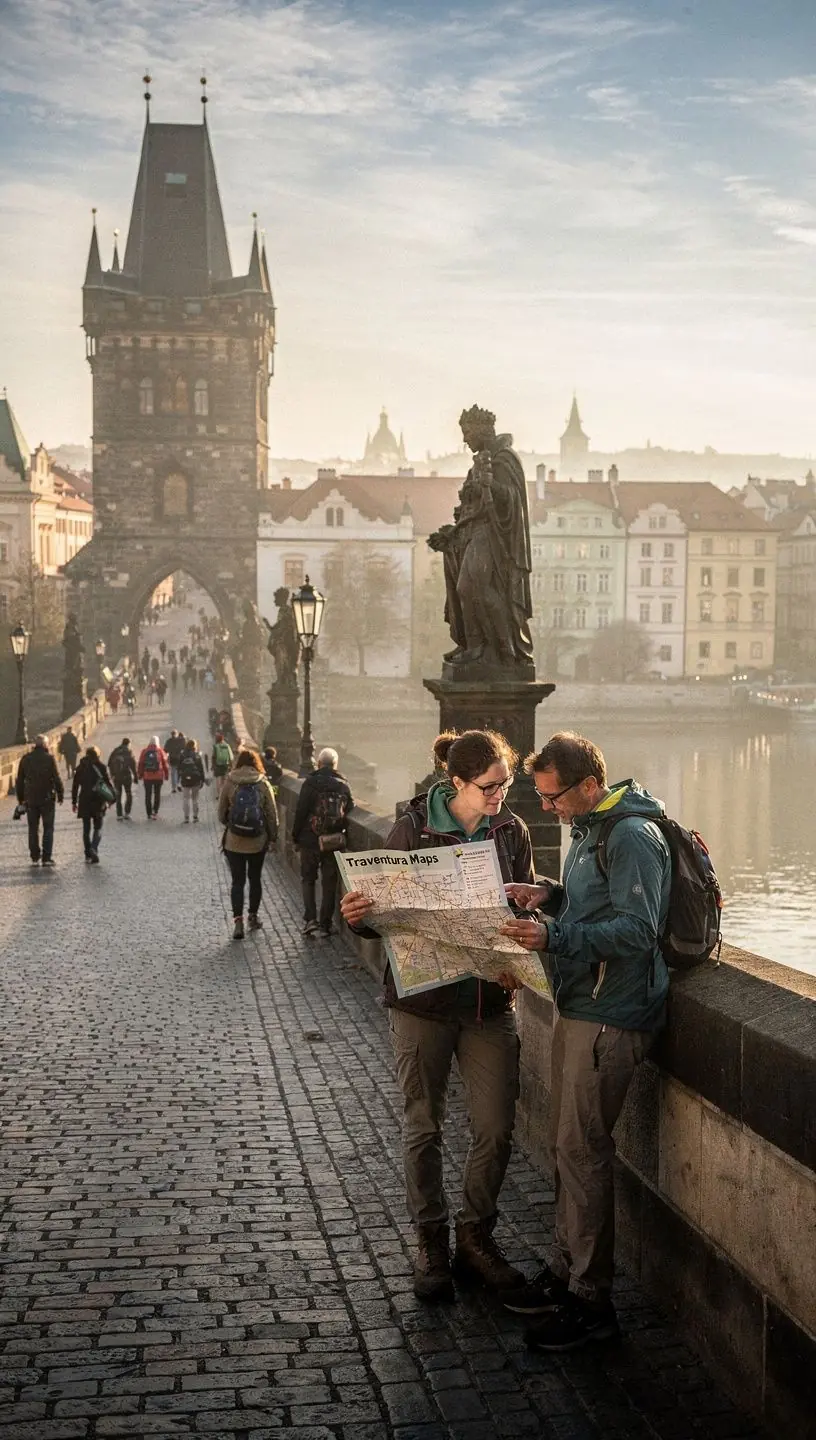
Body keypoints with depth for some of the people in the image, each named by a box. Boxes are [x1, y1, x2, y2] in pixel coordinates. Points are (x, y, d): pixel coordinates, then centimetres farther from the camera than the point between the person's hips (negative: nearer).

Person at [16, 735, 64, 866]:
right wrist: (60, 795, 0)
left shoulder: (26, 759, 4)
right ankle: (47, 858, -3)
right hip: (47, 798, -3)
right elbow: (56, 778, -10)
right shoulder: (49, 758, -8)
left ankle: (34, 857, 11)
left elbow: (19, 781, 8)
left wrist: (21, 798, 14)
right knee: (48, 828, 3)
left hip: (31, 799, 3)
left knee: (33, 829, 11)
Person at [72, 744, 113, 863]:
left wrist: (74, 802, 11)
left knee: (86, 829, 11)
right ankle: (94, 849, -18)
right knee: (98, 828, 5)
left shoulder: (80, 768, 4)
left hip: (84, 801, 2)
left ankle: (88, 854, 10)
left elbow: (75, 786, 6)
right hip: (98, 801, -2)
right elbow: (108, 783, -3)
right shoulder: (101, 766, -3)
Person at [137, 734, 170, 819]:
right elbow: (165, 763, -2)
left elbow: (140, 764, 1)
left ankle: (149, 814, 8)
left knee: (148, 795, 8)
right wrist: (167, 775, 8)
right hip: (158, 776, -1)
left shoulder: (144, 751, -1)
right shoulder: (160, 751, -3)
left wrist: (140, 775, 11)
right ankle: (155, 812, -2)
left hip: (147, 777, 1)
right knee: (157, 794, 10)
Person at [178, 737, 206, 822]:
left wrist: (179, 782, 4)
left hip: (185, 780, 0)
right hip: (196, 780, 0)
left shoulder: (181, 756, 0)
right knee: (195, 799, 11)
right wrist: (203, 780, 7)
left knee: (185, 799, 4)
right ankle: (195, 816, 13)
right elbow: (201, 769, -1)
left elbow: (179, 769, 1)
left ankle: (186, 818, -2)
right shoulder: (197, 756, -2)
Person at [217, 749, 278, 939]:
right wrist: (273, 836, 10)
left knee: (238, 881, 3)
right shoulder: (263, 784, -4)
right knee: (255, 879, 18)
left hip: (234, 842, -1)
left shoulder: (229, 783, -5)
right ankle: (253, 916, 27)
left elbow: (221, 812, 1)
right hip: (258, 842, 1)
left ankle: (238, 921, -7)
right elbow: (272, 813, -1)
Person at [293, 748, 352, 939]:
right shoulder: (344, 785, 1)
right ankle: (325, 925, 11)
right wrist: (342, 833, 12)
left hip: (310, 841, -2)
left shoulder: (311, 783, -9)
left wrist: (295, 836, 0)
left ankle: (310, 919, -1)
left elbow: (300, 811, -9)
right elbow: (349, 811, 3)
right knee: (329, 884, 10)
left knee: (308, 879, 13)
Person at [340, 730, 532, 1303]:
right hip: (423, 999, -2)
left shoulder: (512, 831, 1)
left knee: (496, 1128, 3)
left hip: (491, 999, 3)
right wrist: (358, 916, -26)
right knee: (424, 1127, 8)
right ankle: (431, 1244, 24)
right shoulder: (413, 829, -9)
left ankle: (476, 1238, 24)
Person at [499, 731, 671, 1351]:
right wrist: (552, 893, 7)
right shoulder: (591, 829, 14)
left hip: (611, 1016, -10)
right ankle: (566, 1271, 29)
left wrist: (554, 936, -30)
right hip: (578, 1006, 10)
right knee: (566, 1145, 16)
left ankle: (592, 1301, 5)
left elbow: (638, 929, -24)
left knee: (582, 1150, -6)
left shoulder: (633, 835, -17)